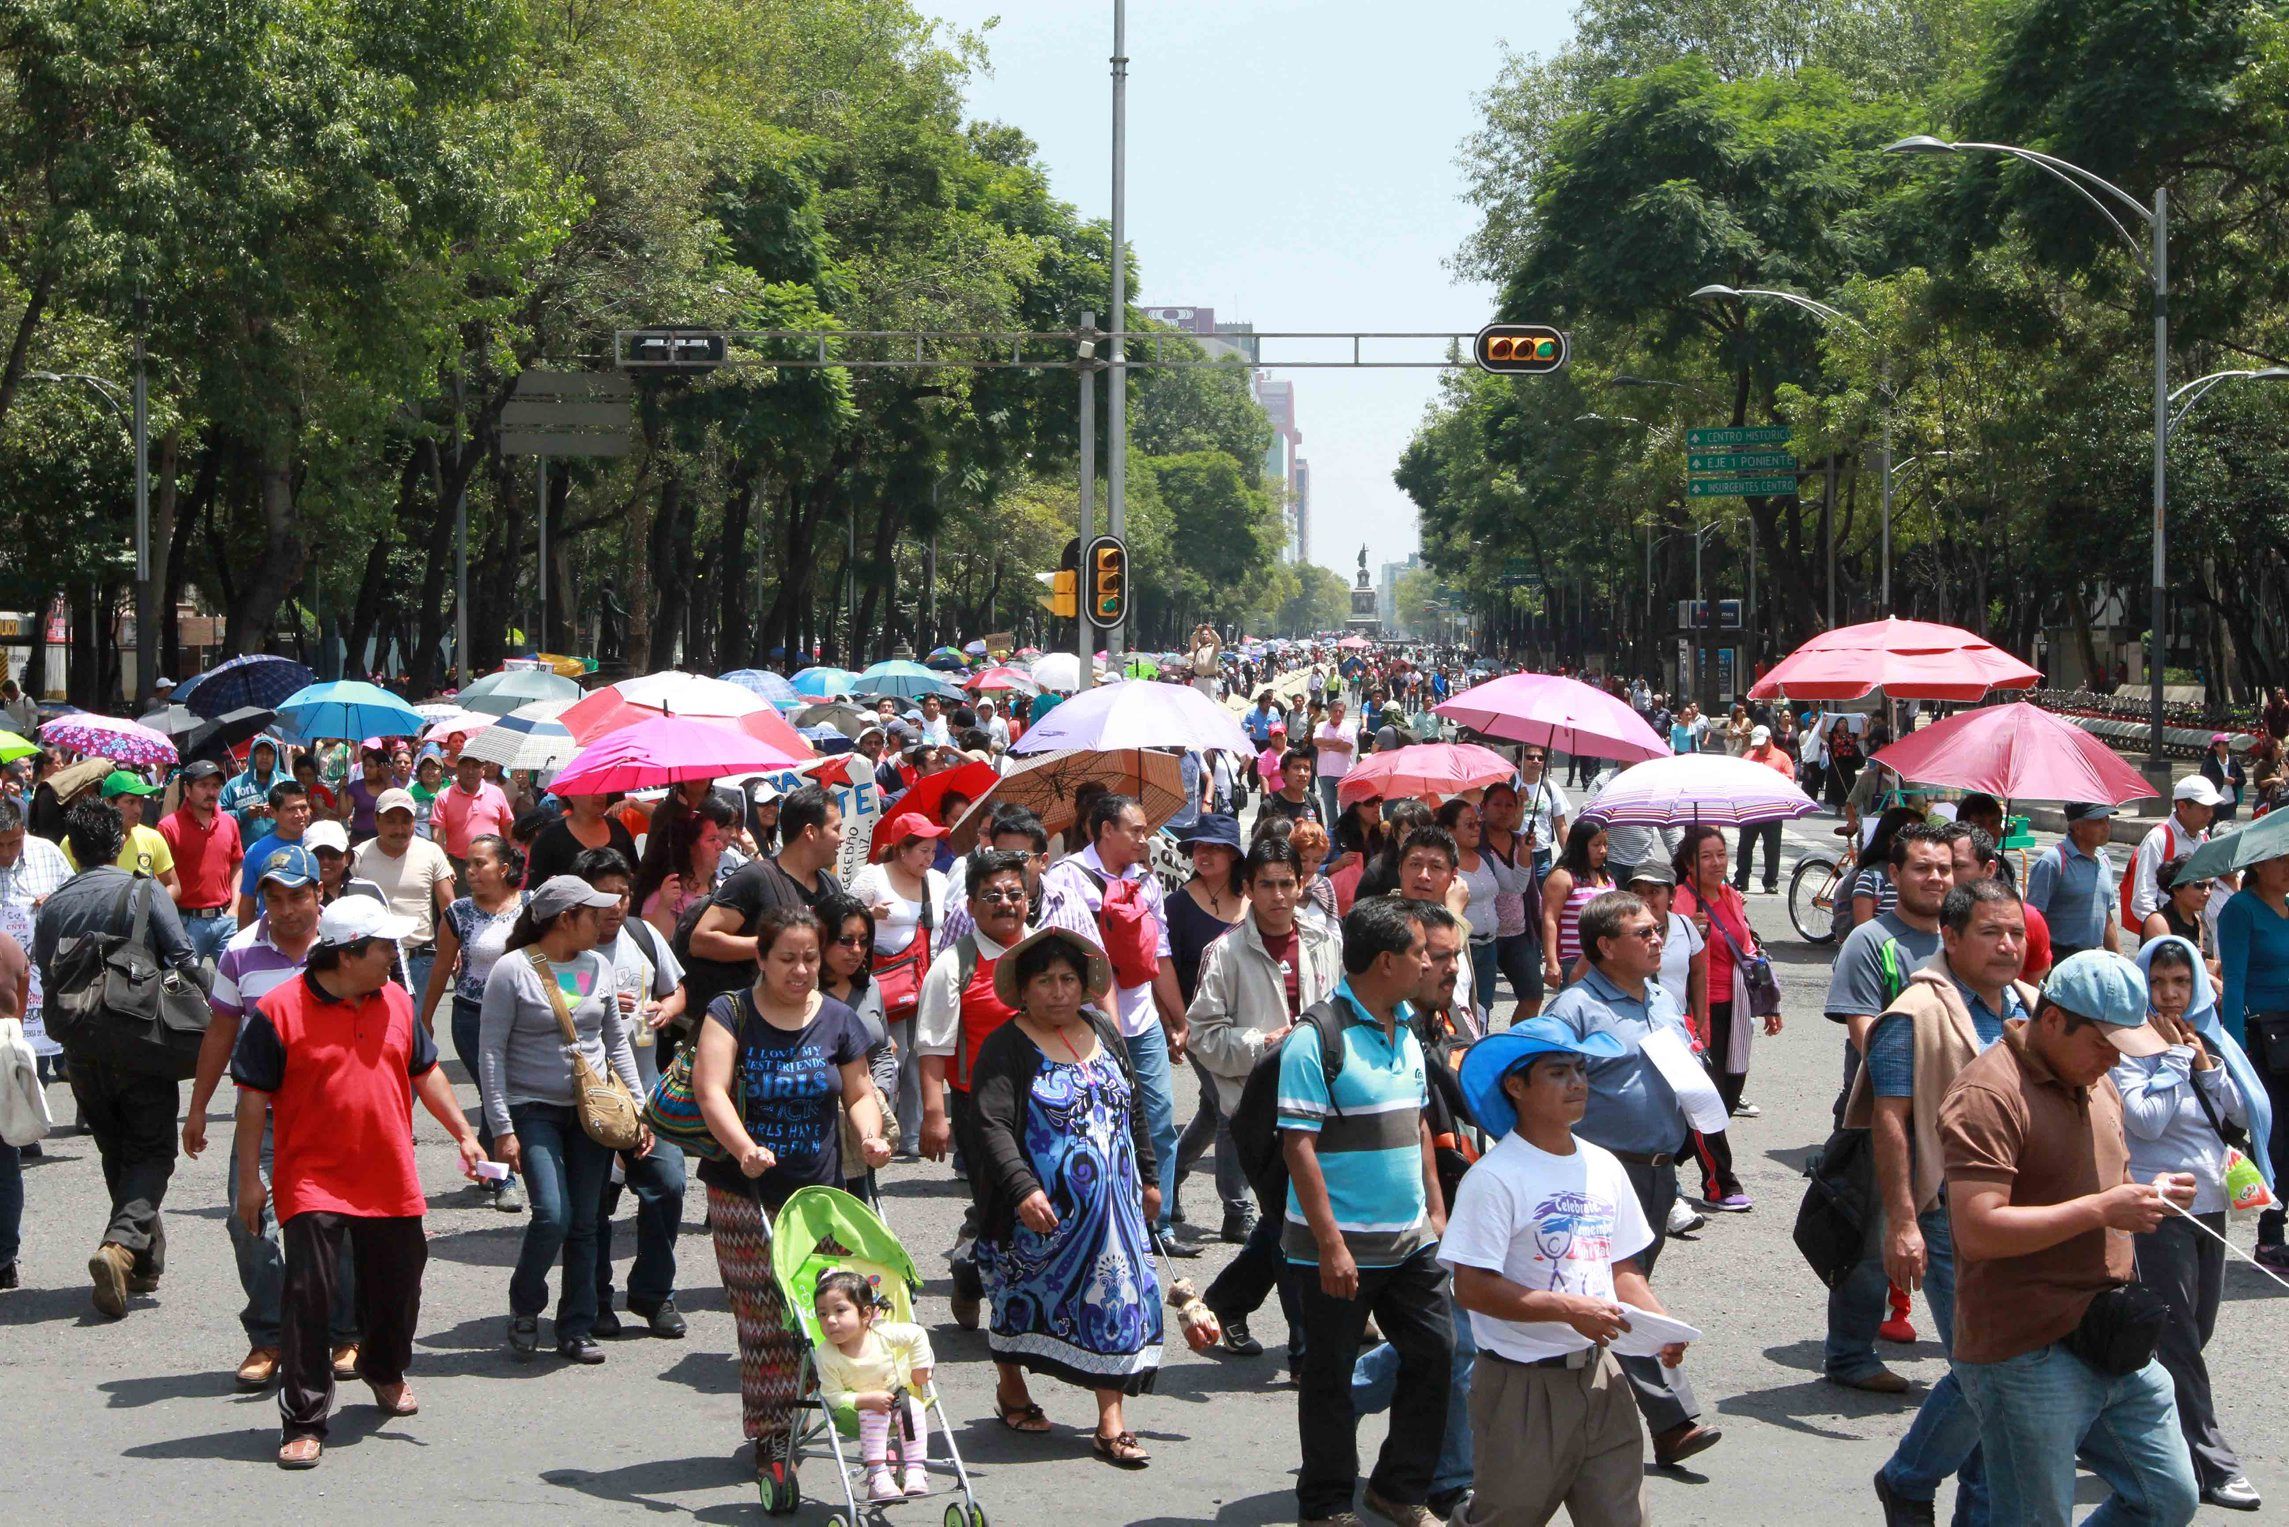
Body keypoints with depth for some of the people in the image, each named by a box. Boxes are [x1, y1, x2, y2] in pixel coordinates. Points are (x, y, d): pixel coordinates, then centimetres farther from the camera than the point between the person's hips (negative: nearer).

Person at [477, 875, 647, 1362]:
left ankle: (576, 1328, 14)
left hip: (593, 1109, 5)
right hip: (533, 1109, -5)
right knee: (552, 1215, -17)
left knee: (585, 1223, 4)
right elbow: (490, 1052, -8)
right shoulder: (513, 970, -8)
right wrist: (502, 1127, -12)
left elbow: (617, 1043, 16)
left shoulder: (598, 967, 9)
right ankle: (524, 1306, 9)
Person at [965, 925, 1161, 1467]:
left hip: (1112, 1201, 5)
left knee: (1116, 1299, -2)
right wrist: (1023, 1189, -31)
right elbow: (991, 1126, -19)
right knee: (1021, 1299, 10)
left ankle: (1111, 1422, 1)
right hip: (1039, 1208, -5)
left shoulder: (1104, 1033, 10)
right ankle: (1010, 1388, 35)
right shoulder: (1006, 1047, -9)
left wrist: (1147, 1178, 21)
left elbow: (1132, 1111, 20)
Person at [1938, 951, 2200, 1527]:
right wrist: (2100, 1209, -23)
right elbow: (1977, 1230, -25)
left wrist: (2147, 1194, 5)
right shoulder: (1988, 1096, -17)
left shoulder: (2096, 1084, 15)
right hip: (2026, 1357, -9)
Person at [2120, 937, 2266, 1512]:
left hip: (2209, 1202, 7)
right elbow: (2146, 1119, -21)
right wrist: (2175, 1057, -13)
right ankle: (2208, 1462, -2)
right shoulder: (2133, 1047, -9)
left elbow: (2246, 1114, 5)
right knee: (2178, 1335, -4)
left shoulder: (2208, 1041, 11)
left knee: (2194, 1330, 12)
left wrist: (2206, 1063, -6)